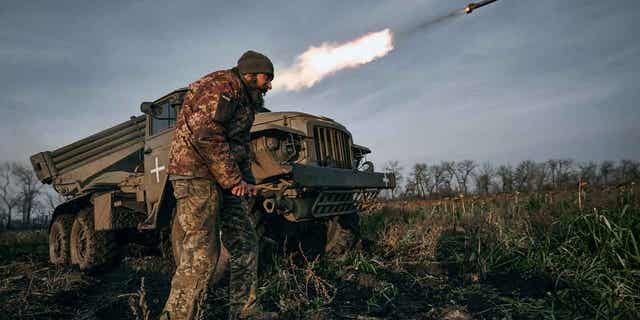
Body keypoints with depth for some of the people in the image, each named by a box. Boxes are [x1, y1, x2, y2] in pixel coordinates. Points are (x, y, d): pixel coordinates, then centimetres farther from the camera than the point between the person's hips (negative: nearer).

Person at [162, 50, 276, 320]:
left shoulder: (245, 100, 22)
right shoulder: (222, 85, -10)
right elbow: (205, 135, -23)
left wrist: (246, 181, 9)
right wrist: (233, 180, -18)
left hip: (225, 178, 10)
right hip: (197, 173, -10)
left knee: (245, 243, 8)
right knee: (201, 251, -12)